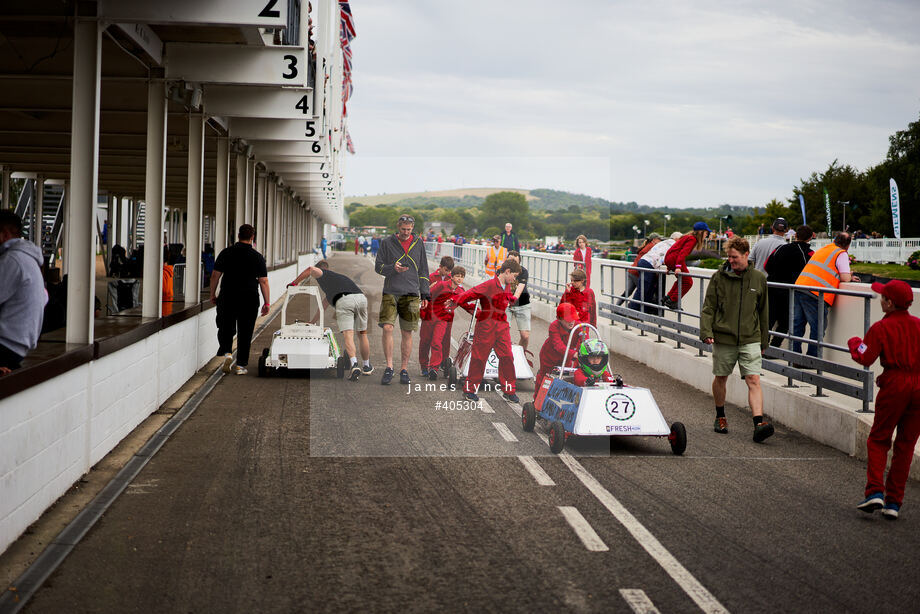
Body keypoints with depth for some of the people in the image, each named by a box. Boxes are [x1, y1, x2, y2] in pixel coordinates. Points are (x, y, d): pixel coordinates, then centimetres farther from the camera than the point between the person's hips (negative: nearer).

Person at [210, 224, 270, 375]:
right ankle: (241, 365, 8)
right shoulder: (257, 257, -1)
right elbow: (263, 281, -3)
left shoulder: (226, 252, 0)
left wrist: (213, 294, 13)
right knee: (245, 332, 7)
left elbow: (215, 275, 1)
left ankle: (227, 352, -10)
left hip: (228, 297, 0)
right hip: (249, 300, 0)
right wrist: (267, 302, 2)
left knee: (226, 328, 14)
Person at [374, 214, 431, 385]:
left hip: (411, 294, 1)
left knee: (407, 333, 2)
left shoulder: (418, 243, 10)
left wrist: (425, 295, 10)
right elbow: (378, 266, 4)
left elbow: (423, 270, 15)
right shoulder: (387, 243, 5)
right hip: (390, 293, -1)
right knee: (387, 327, -15)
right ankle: (389, 367, -7)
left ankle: (404, 369, 12)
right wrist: (393, 268, -17)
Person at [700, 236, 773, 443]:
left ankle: (759, 423, -20)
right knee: (720, 378, 12)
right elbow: (709, 307, 2)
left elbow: (763, 311, 14)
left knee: (753, 380, -12)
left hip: (750, 340, 0)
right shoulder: (719, 277, 0)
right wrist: (706, 331, -11)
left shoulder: (759, 279, 6)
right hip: (723, 338, 0)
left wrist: (763, 340, 16)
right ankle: (720, 417, 32)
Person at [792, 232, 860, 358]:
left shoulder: (822, 250, 25)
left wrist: (849, 277, 28)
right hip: (814, 294, -7)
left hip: (799, 285, 7)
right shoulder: (841, 254, 2)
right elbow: (845, 278, -5)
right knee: (818, 328, 2)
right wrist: (850, 277, 19)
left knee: (797, 324, 11)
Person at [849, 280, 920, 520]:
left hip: (894, 386, -4)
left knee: (878, 440, 9)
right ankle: (894, 502, 10)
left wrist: (854, 343, 9)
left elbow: (865, 358, -10)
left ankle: (875, 491, -7)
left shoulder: (881, 328, -7)